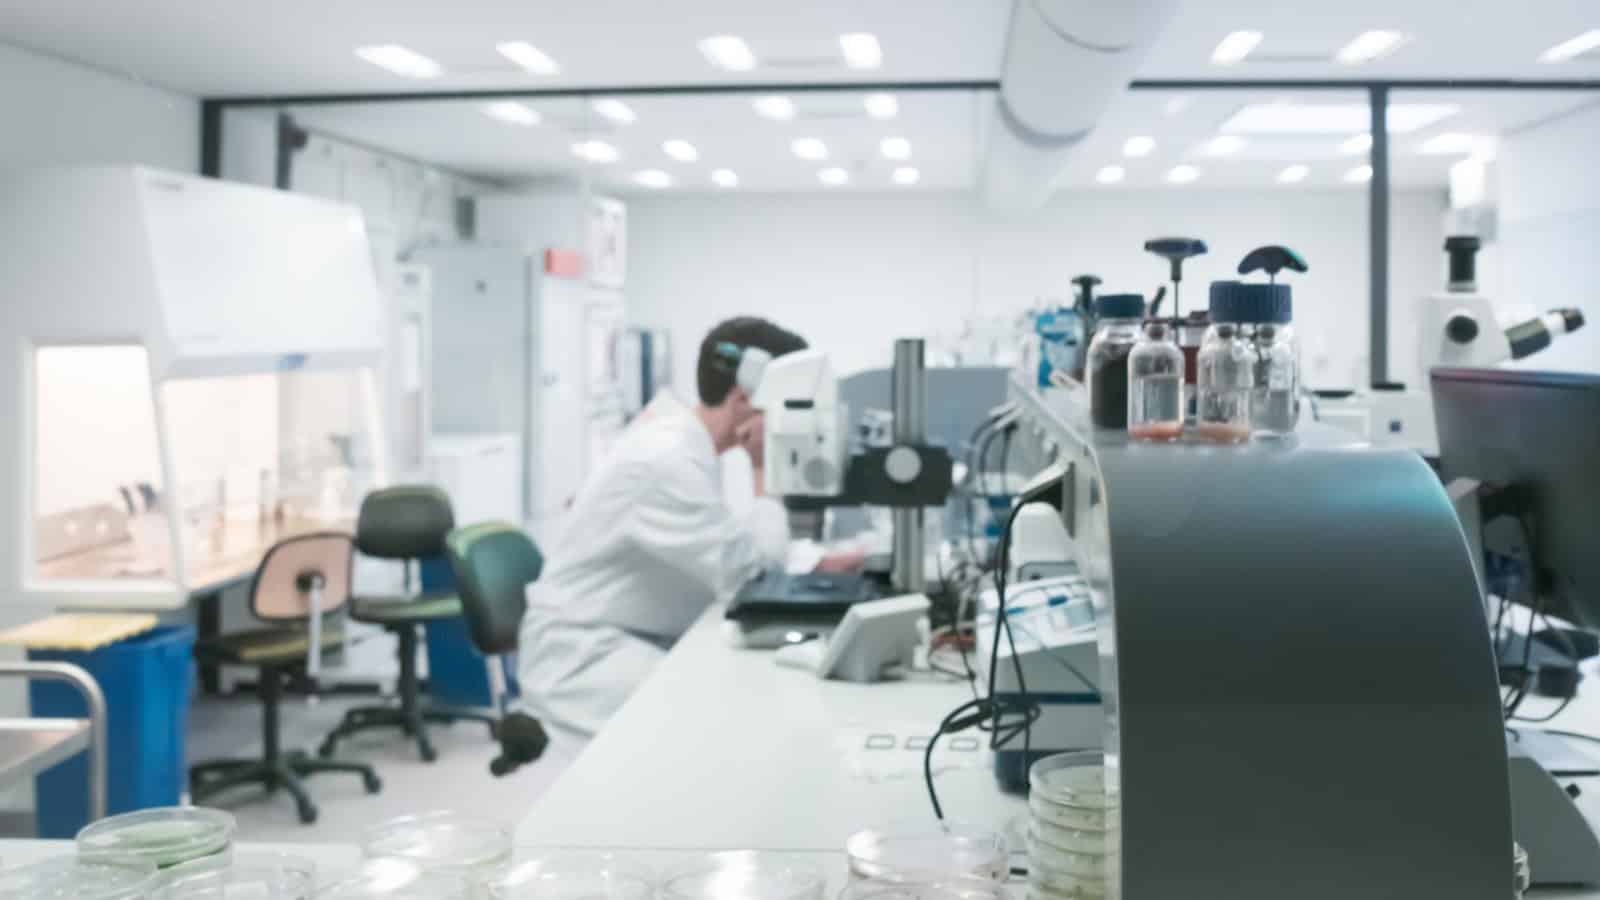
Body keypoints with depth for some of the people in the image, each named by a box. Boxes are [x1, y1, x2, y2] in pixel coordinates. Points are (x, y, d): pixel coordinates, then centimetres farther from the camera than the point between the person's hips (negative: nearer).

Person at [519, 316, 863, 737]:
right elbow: (750, 574, -22)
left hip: (651, 639, 10)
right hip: (584, 656, -10)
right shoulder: (665, 460, -25)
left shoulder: (686, 442, 7)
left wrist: (814, 563, -2)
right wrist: (767, 471, -14)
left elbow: (734, 552, 10)